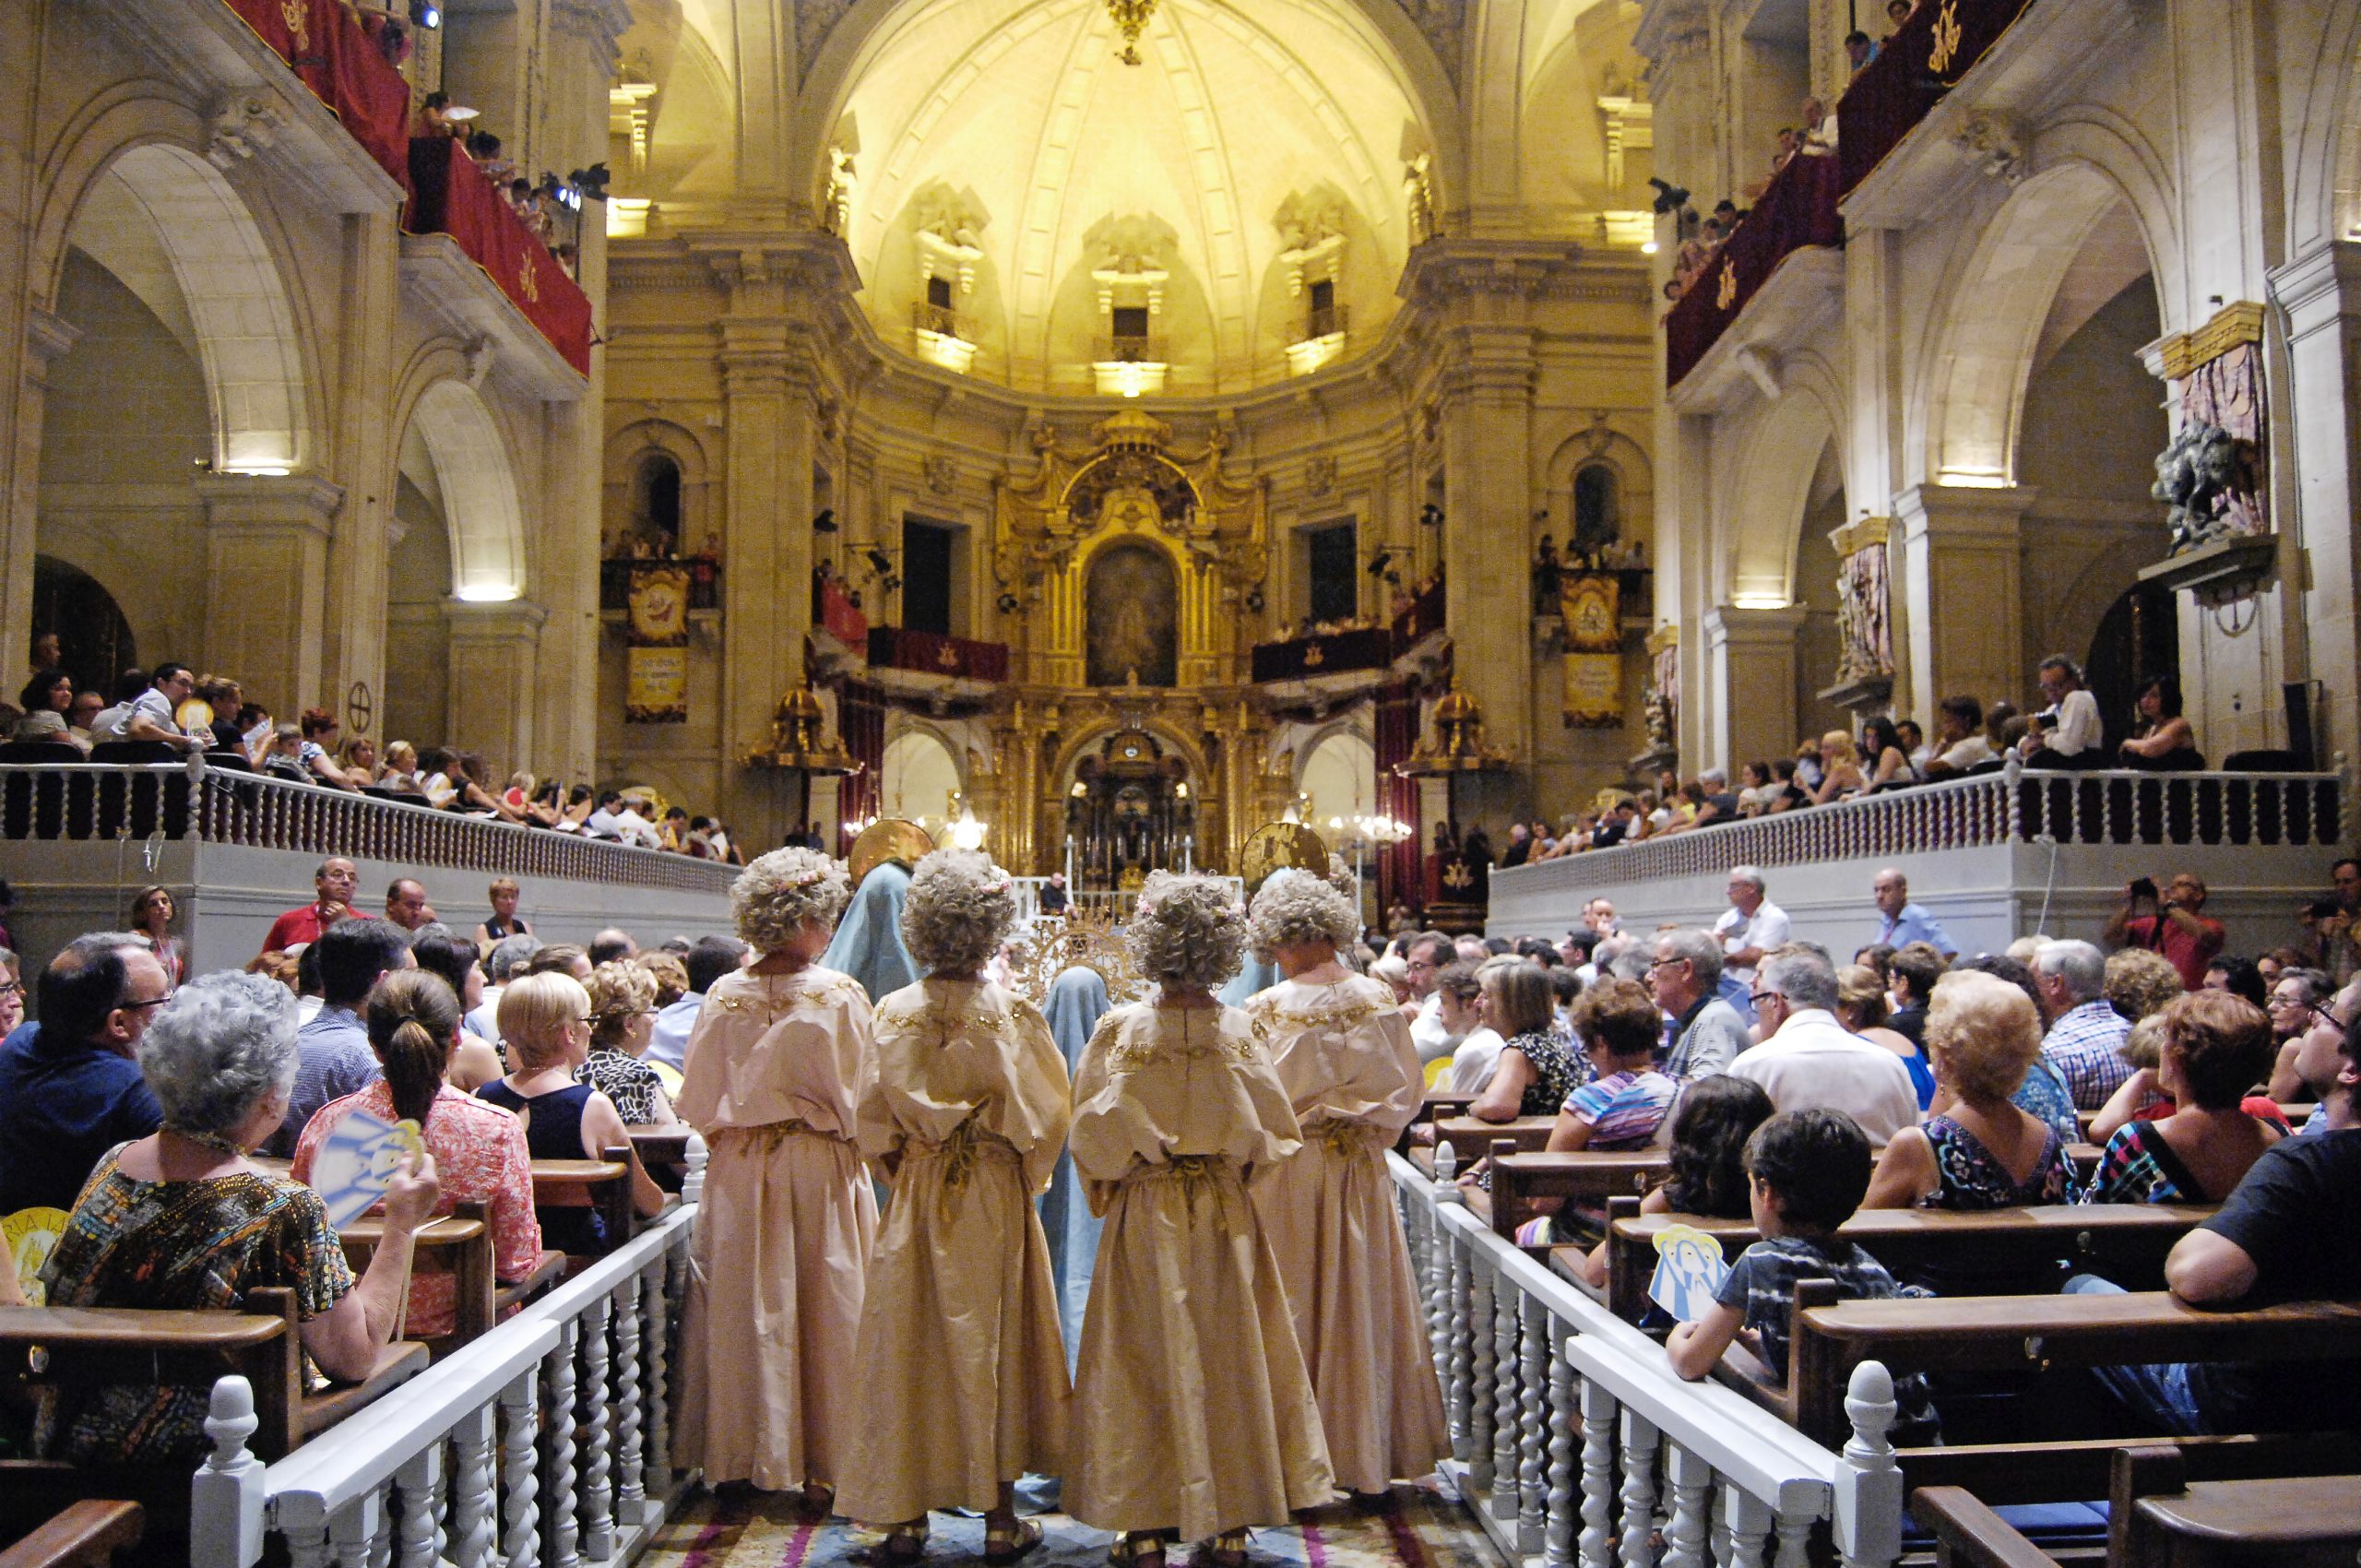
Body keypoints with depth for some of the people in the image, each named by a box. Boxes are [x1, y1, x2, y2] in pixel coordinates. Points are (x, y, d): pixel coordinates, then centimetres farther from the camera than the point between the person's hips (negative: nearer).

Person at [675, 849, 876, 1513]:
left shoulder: (723, 996, -4)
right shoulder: (839, 995, -14)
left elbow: (699, 1103, 2)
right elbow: (861, 1098, -8)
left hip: (737, 1176, 3)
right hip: (819, 1171, -3)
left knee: (750, 1309, 13)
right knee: (822, 1308, 7)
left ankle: (752, 1456, 24)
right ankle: (820, 1467, 13)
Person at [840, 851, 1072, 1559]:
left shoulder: (894, 1013, -4)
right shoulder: (1011, 1013, -10)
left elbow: (873, 1116, 0)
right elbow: (1044, 1116, -7)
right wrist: (1027, 1178, 10)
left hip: (916, 1194, 2)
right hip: (994, 1198, -2)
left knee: (909, 1345, 9)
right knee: (991, 1341, 8)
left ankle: (906, 1516, 15)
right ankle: (999, 1516, 15)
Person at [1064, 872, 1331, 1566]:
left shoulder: (1120, 1028, -10)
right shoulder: (1239, 1031, -7)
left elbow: (1091, 1133, -7)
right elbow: (1276, 1134, -3)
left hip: (1143, 1217, -1)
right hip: (1226, 1220, 1)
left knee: (1147, 1361, 8)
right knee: (1227, 1360, 11)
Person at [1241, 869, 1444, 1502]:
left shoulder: (1267, 1012, -15)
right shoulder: (1378, 1000, -3)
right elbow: (1405, 1091, 3)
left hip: (1287, 1171, -3)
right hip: (1359, 1171, 4)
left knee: (1294, 1312, 7)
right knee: (1363, 1307, 13)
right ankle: (1365, 1456, 22)